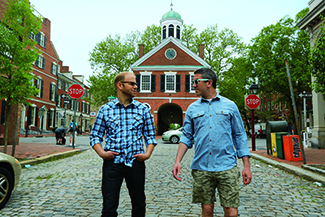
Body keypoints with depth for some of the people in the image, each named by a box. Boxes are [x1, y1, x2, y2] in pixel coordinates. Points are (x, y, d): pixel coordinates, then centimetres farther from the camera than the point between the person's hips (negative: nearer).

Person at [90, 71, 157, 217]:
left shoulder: (143, 109, 6)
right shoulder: (105, 109, 4)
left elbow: (150, 135, 9)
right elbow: (95, 135, 7)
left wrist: (147, 153, -6)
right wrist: (101, 153, -10)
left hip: (136, 162, 2)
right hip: (112, 162, -1)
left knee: (139, 205, 14)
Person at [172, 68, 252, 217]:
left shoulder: (230, 106, 5)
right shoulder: (192, 108, 9)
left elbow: (240, 136, 6)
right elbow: (186, 137, 10)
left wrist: (246, 165, 1)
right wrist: (178, 161, -3)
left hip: (227, 168, -1)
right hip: (201, 168, 2)